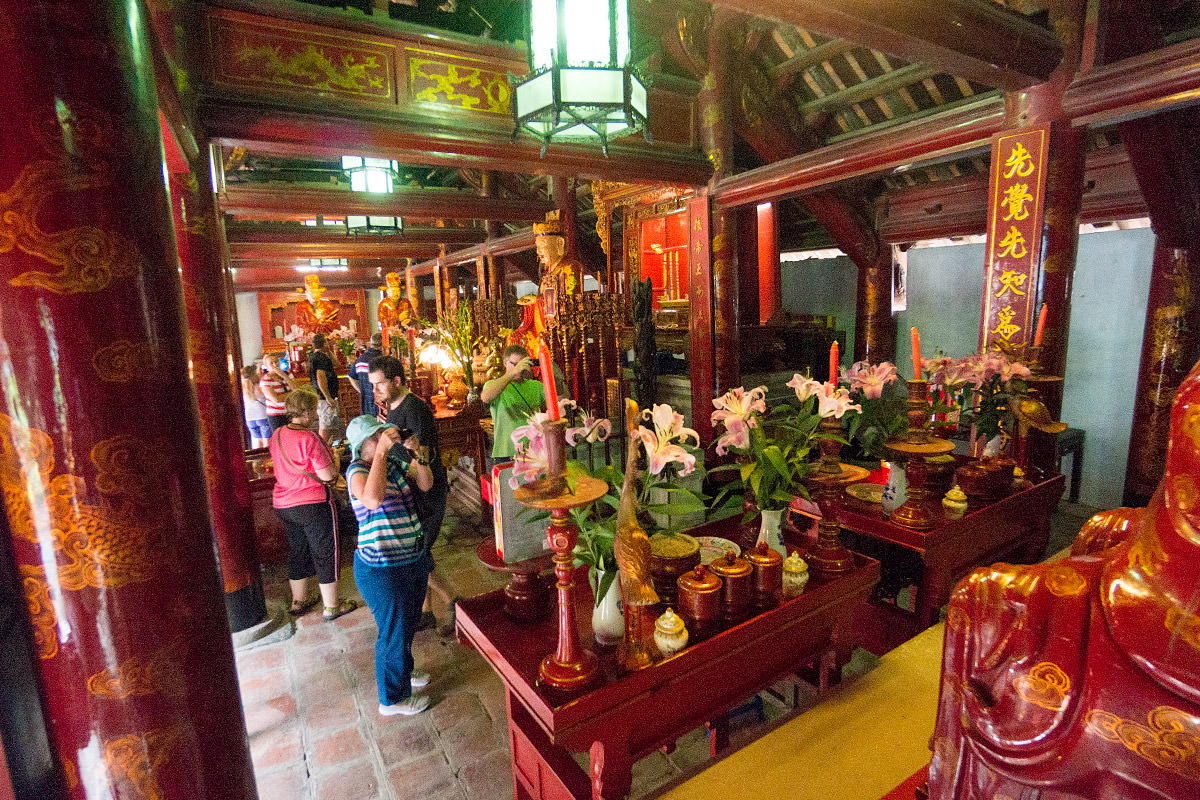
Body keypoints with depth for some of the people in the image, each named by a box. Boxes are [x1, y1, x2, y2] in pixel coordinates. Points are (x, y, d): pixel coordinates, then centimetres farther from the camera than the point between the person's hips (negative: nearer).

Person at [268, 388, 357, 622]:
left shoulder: (277, 436, 3)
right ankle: (331, 606, 17)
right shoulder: (309, 439, -23)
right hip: (312, 504, -8)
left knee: (297, 551, 22)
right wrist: (334, 458, -3)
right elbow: (328, 475, -22)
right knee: (325, 552, 6)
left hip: (283, 503, 8)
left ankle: (298, 601, 36)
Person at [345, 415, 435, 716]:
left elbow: (425, 485, 0)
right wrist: (381, 451, -36)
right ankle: (392, 698, 29)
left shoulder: (396, 463, 3)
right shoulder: (357, 470, -19)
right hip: (383, 568, -7)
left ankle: (403, 671, 51)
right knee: (394, 631, 8)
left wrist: (417, 456, -15)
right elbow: (373, 499, -39)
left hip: (413, 558, 8)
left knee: (408, 624, 26)